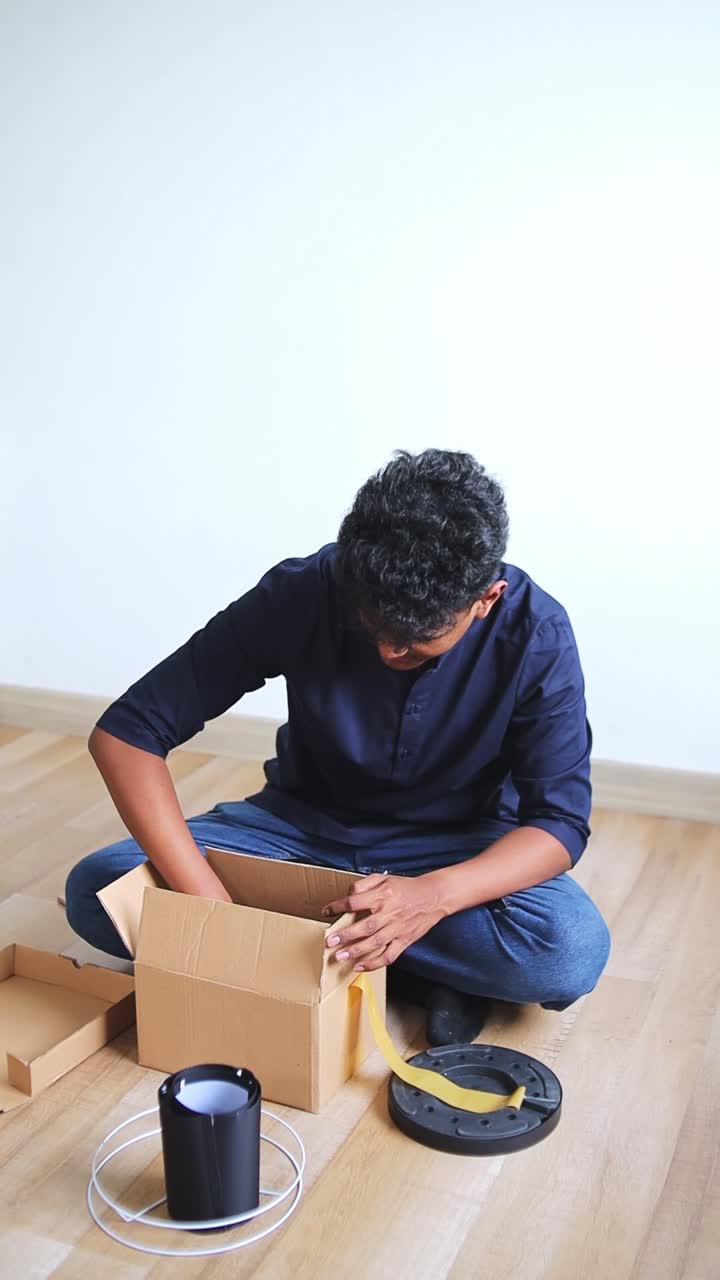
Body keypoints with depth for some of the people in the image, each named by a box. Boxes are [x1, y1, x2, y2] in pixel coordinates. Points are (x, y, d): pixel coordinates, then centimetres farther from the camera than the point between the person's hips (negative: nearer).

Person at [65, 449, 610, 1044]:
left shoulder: (535, 634, -23)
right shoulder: (300, 594, -24)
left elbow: (560, 822, -20)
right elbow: (124, 732, -23)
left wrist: (435, 894, -41)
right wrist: (211, 903, -34)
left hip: (455, 849, -2)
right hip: (303, 824, 2)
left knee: (573, 950, -32)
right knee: (94, 893, -19)